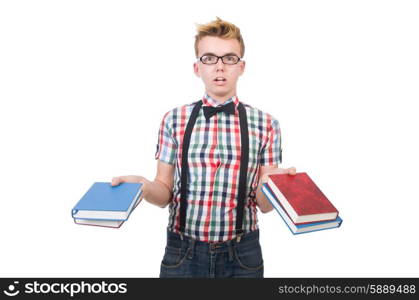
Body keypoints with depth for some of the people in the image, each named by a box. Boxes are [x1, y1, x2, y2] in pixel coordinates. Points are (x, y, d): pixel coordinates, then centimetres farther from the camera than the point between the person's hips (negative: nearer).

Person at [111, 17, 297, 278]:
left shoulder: (265, 124, -3)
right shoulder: (174, 120, -2)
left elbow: (264, 204, -1)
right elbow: (165, 193, 1)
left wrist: (269, 183, -22)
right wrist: (144, 186, -19)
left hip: (242, 256, 0)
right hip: (183, 254, 1)